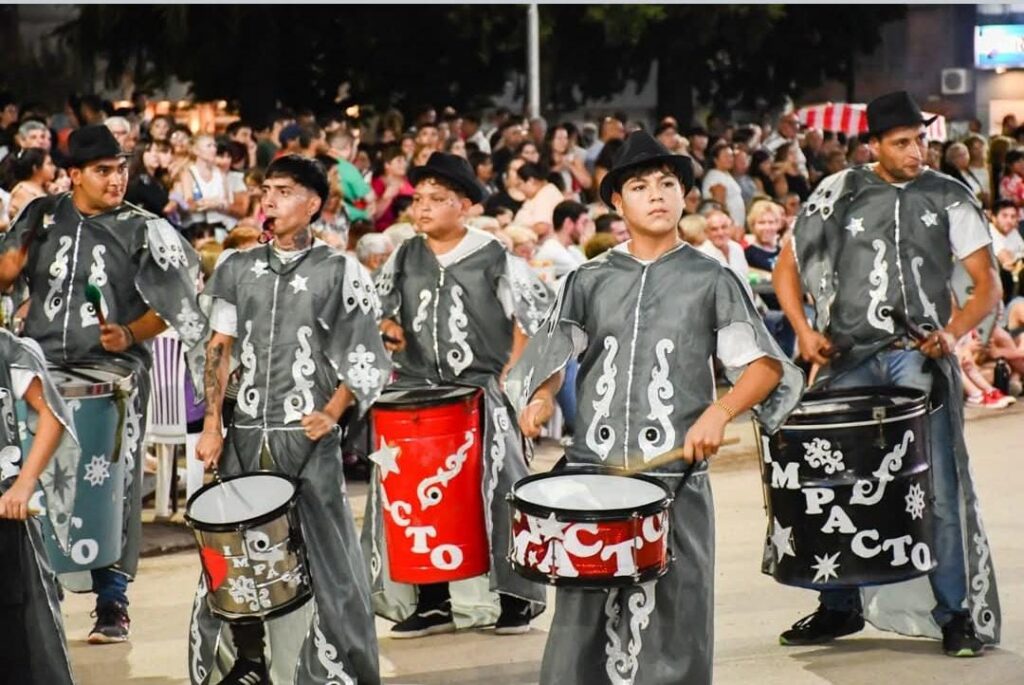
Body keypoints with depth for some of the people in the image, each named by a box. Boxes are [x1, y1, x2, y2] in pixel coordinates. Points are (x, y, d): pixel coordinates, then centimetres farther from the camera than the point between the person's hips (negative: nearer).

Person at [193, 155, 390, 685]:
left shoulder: (341, 272, 0)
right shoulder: (237, 268, 11)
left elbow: (366, 361, 0)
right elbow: (219, 349, 10)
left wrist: (332, 413, -12)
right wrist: (212, 426, 2)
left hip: (308, 439, -4)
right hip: (244, 435, 4)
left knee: (325, 559, -1)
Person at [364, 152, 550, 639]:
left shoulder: (494, 258, -4)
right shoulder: (404, 259, 9)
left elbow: (533, 316, -2)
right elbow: (379, 305, 20)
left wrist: (510, 373, -9)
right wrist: (388, 326, -2)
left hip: (482, 390, -4)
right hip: (416, 390, 4)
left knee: (493, 489, -7)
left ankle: (515, 598, 4)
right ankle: (431, 601, 10)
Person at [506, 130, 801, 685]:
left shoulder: (711, 280, 4)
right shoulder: (589, 281, 10)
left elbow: (765, 365, 2)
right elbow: (553, 357, 15)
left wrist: (719, 412, -15)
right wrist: (541, 398, -7)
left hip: (675, 475, -2)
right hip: (591, 467, 2)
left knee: (670, 622, 1)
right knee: (582, 619, 2)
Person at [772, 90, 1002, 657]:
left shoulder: (949, 198, 4)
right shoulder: (838, 194, 7)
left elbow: (987, 284, 4)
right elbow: (787, 267, 12)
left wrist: (954, 331, -14)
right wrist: (804, 330, -2)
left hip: (920, 357, -2)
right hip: (849, 358, 2)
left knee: (938, 486, -6)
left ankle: (959, 613, 2)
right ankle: (840, 606, 20)